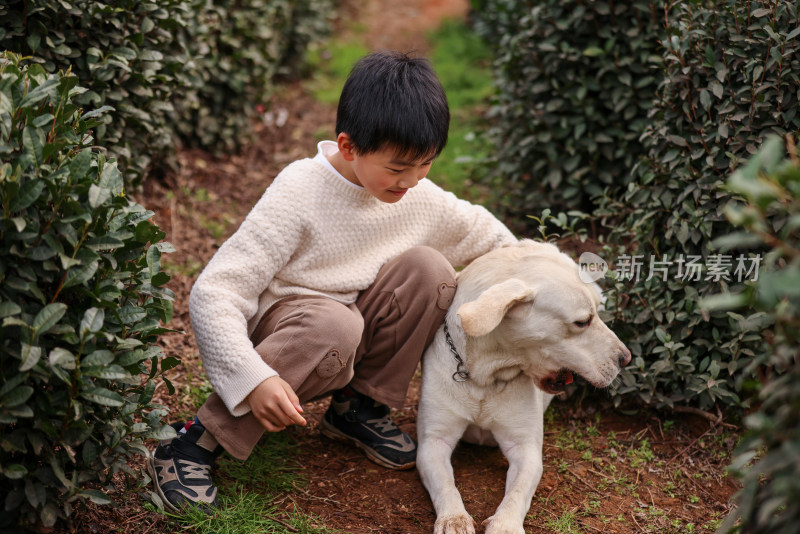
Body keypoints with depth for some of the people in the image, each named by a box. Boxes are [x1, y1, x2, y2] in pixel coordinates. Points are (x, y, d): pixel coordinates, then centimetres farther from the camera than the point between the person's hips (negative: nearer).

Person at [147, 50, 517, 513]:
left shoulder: (420, 197, -6)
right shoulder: (299, 196, -24)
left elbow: (486, 234, 14)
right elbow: (212, 293, -28)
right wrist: (253, 379, -39)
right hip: (277, 328, -5)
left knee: (429, 268, -17)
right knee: (334, 326, -39)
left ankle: (360, 405, -2)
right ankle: (200, 440, -23)